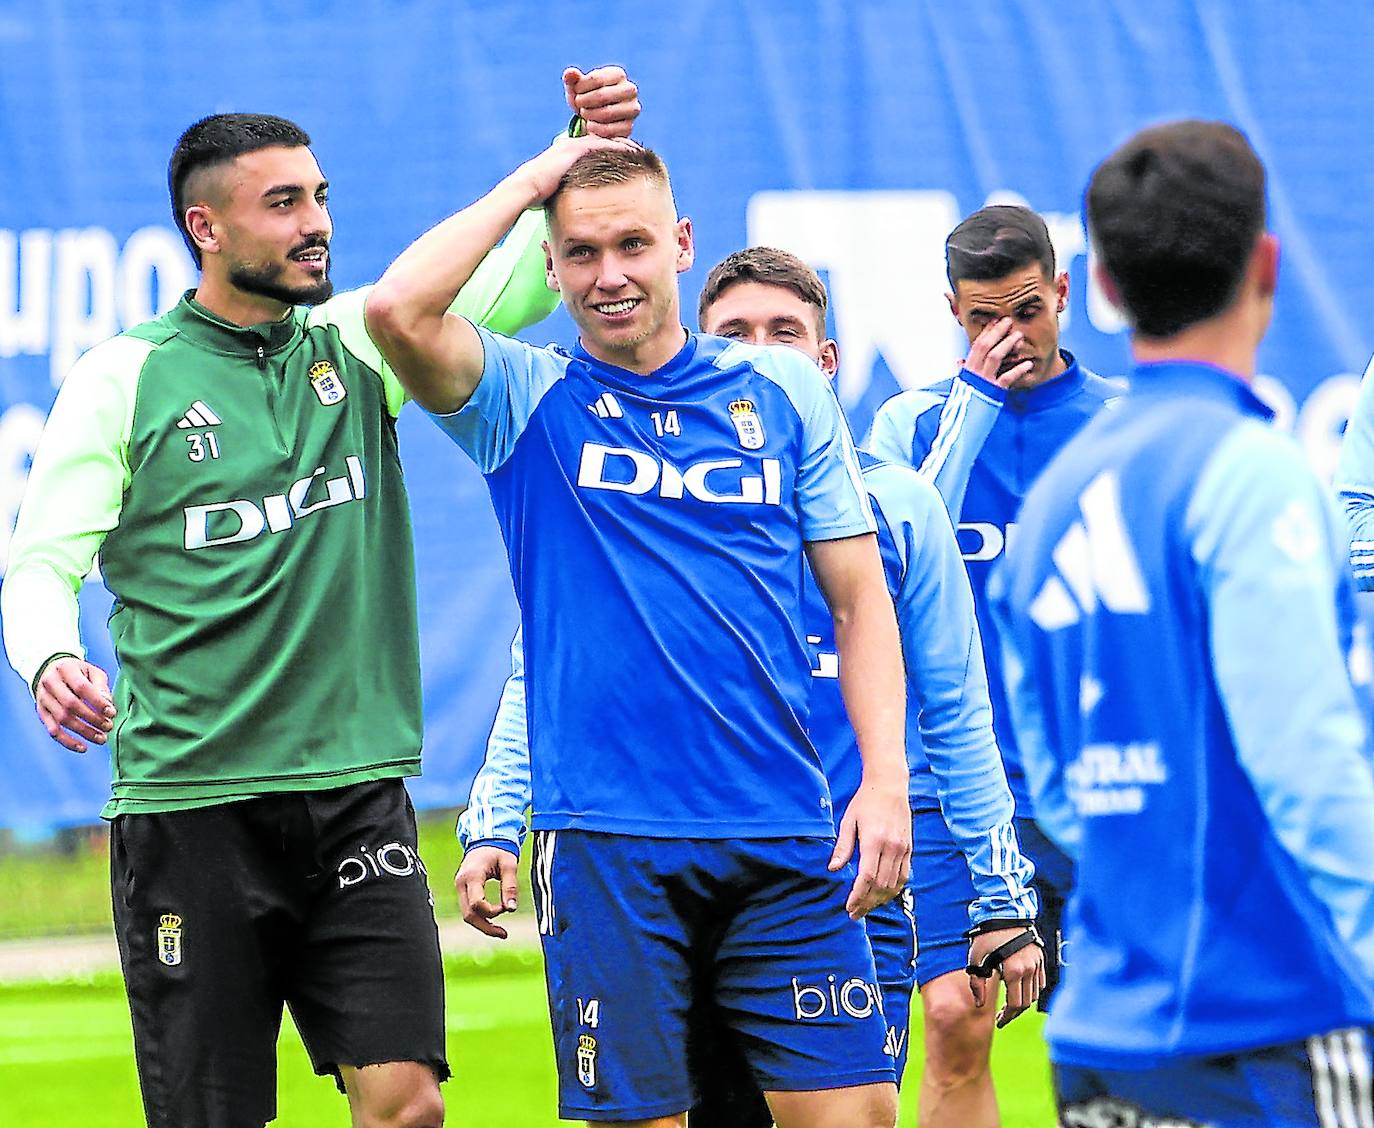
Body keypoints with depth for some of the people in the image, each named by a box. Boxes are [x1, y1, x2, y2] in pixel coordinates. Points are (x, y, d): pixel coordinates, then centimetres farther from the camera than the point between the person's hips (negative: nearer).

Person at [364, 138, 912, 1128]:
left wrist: (886, 780, -1)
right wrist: (531, 181, -4)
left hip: (787, 835, 2)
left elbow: (860, 595, 11)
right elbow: (400, 310, -15)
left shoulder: (784, 390, 10)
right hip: (607, 839, -2)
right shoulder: (527, 403, 4)